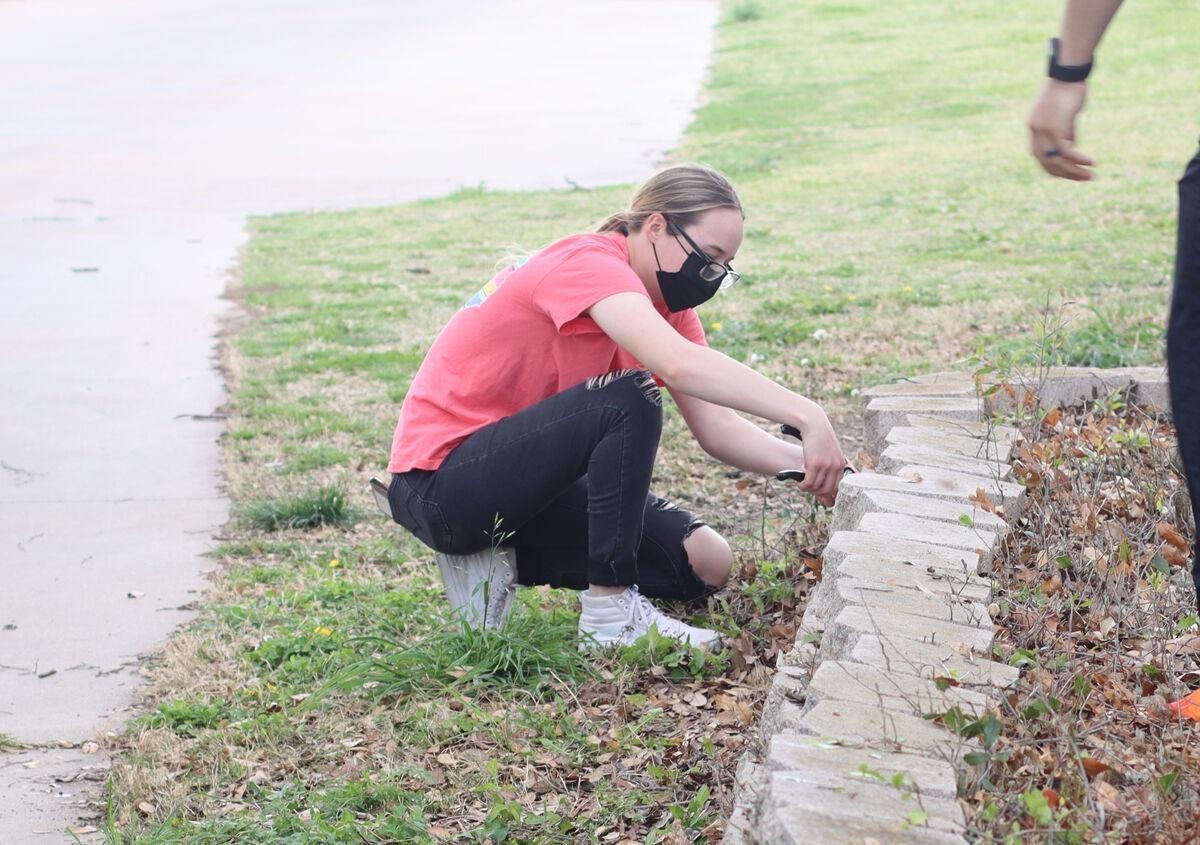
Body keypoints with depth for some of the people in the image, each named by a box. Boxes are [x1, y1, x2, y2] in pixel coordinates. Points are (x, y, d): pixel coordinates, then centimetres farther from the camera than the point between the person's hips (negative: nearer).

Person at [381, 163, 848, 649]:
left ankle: (499, 556, 5)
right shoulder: (589, 263, -22)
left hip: (523, 483, 9)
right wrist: (806, 415, -45)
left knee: (703, 564, 0)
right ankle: (611, 614, -21)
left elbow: (717, 427, -4)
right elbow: (678, 364, -40)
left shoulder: (665, 303, 5)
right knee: (628, 403, -30)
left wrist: (804, 462, -21)